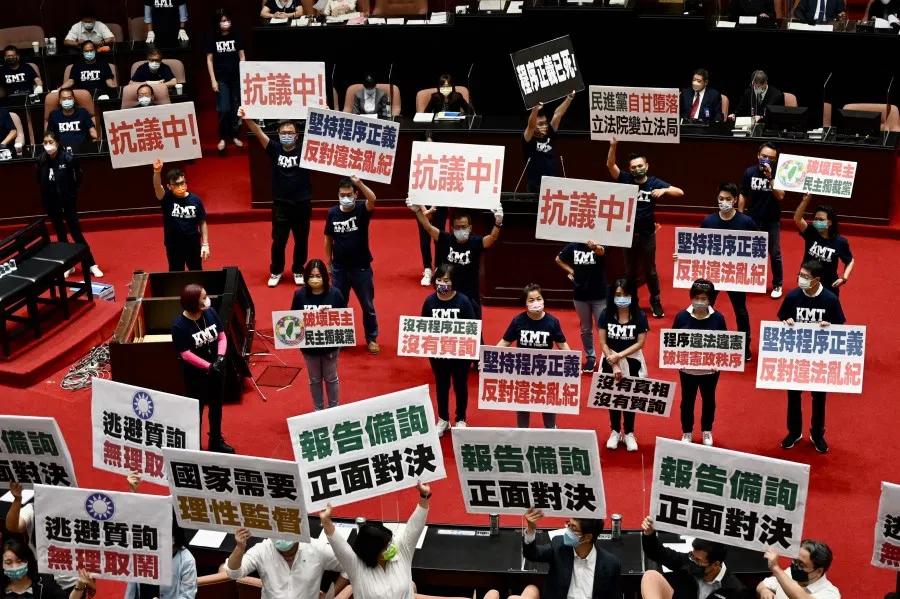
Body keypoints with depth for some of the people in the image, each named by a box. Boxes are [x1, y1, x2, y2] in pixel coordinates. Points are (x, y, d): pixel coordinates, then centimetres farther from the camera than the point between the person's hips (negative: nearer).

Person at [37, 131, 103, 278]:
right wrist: (45, 199, 4)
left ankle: (91, 265, 8)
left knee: (76, 233, -1)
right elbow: (40, 182, 8)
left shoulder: (68, 158, -15)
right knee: (60, 235, 14)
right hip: (51, 204, 3)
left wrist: (72, 192, -2)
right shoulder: (41, 161, -5)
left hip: (67, 202, -3)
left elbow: (78, 177, -4)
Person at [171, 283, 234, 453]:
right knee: (197, 409, 12)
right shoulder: (179, 325, -24)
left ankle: (216, 441, 42)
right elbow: (186, 354, -21)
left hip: (217, 369, 5)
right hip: (195, 374, -5)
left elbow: (222, 337, -3)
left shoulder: (211, 312, -11)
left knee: (216, 406, 21)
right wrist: (208, 366, -26)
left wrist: (220, 357, -19)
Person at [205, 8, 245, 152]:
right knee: (224, 110, -5)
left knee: (236, 108, 5)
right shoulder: (212, 38, -4)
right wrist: (213, 80, -4)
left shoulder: (237, 36, -2)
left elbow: (242, 56, 4)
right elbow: (209, 60, 0)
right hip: (221, 78, -1)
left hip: (236, 77, 1)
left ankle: (234, 135, 19)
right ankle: (222, 138, 8)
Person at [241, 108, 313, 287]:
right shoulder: (274, 149, -3)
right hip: (280, 204, 0)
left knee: (301, 240, 12)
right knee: (278, 240, 7)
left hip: (302, 204, 0)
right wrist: (246, 118, -31)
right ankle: (276, 271, 27)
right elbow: (258, 133, -15)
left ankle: (298, 270, 31)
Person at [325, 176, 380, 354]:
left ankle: (372, 339, 27)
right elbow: (328, 239, 6)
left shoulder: (362, 210, -12)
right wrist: (328, 264, 7)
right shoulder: (332, 213, -4)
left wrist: (359, 183, -50)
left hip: (361, 268, -2)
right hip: (339, 268, 2)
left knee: (368, 306, 11)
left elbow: (373, 199, -35)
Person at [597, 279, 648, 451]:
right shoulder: (606, 314, -9)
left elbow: (640, 343, -12)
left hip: (632, 362, -1)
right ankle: (615, 432, 25)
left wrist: (619, 355, -21)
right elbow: (603, 343, -8)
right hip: (610, 362, 1)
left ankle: (629, 433, 21)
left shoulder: (639, 316, -10)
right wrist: (614, 365, -14)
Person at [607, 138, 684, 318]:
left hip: (647, 234, -1)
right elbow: (610, 165, -15)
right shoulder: (626, 180, -5)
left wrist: (664, 190, -30)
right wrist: (613, 146, -30)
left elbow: (680, 192, -11)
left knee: (650, 270, 9)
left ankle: (655, 302, 22)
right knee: (630, 270, 14)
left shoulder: (654, 183, -7)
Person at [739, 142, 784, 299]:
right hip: (752, 219, 2)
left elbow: (780, 196, -20)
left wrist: (770, 177, -26)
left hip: (772, 221, -1)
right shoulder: (750, 172, -4)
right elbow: (743, 196, 3)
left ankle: (777, 285, 18)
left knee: (774, 253, 5)